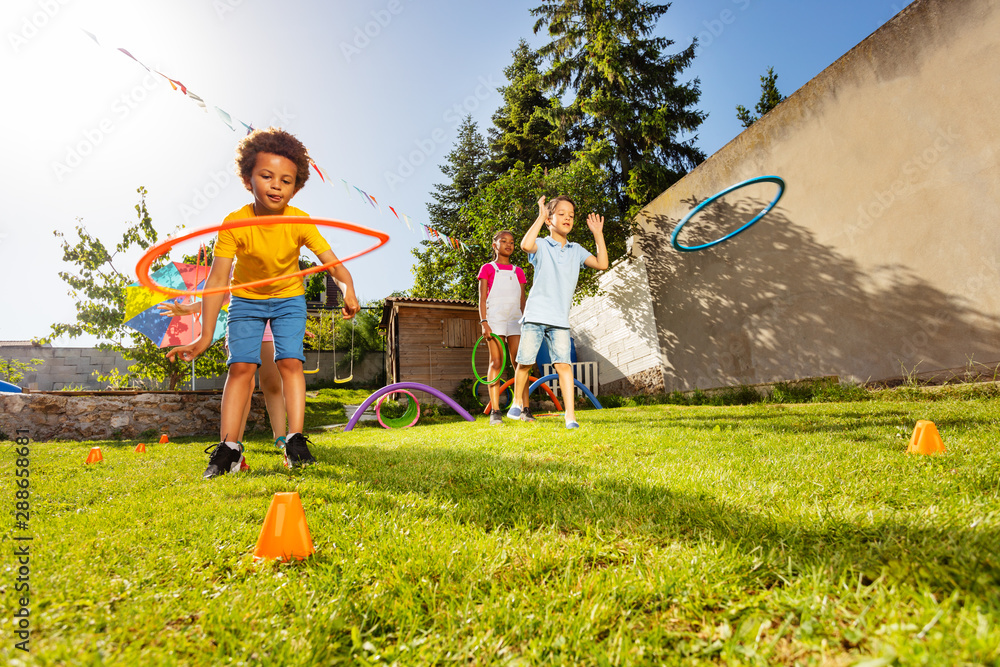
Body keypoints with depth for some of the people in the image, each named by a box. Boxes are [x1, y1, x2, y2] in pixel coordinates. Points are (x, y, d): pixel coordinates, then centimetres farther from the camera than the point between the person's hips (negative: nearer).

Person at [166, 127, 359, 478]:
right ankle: (228, 447, -3)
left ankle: (295, 441, -8)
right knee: (241, 365, -9)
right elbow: (217, 279, -28)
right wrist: (205, 336, -33)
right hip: (245, 298, 0)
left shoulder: (300, 222, -22)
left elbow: (334, 263, -25)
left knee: (290, 362, -12)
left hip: (289, 297, 1)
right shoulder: (235, 223, -25)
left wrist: (348, 291, -48)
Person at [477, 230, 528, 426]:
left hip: (515, 320, 3)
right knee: (496, 362, -7)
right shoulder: (487, 268, 9)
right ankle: (495, 411, -5)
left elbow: (522, 301, 18)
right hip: (495, 319, -3)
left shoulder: (518, 271, 19)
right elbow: (482, 299, 2)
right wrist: (484, 323, -10)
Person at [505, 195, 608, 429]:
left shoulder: (576, 250, 14)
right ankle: (518, 402, 28)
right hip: (535, 315, -2)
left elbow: (602, 264, 4)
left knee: (563, 363, -9)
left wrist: (598, 234, 4)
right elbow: (526, 245, -22)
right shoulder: (541, 245, 2)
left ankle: (570, 415, -6)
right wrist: (540, 217, -14)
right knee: (525, 362, 4)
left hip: (560, 319, 2)